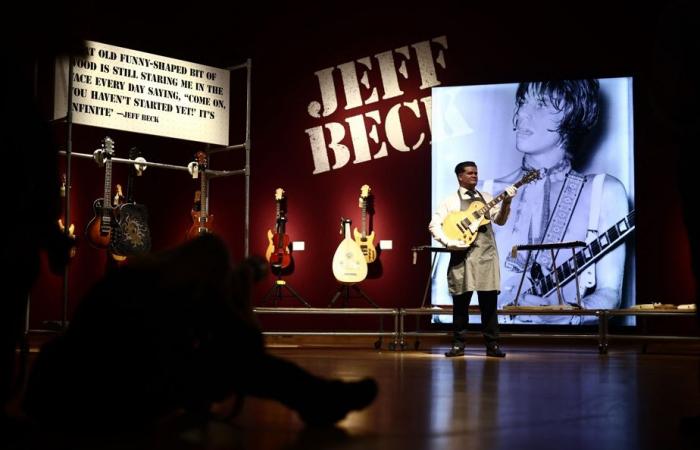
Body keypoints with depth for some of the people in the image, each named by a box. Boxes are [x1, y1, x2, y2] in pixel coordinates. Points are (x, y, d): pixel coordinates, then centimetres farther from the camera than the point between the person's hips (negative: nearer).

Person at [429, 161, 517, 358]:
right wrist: (449, 242, -16)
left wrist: (506, 203, -13)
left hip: (486, 254, 2)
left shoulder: (487, 198, 14)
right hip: (463, 255, -2)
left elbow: (500, 220, 3)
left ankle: (492, 344, 7)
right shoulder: (450, 201, 5)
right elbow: (434, 225, -2)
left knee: (489, 301, 2)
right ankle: (458, 344, 9)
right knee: (461, 301, 1)